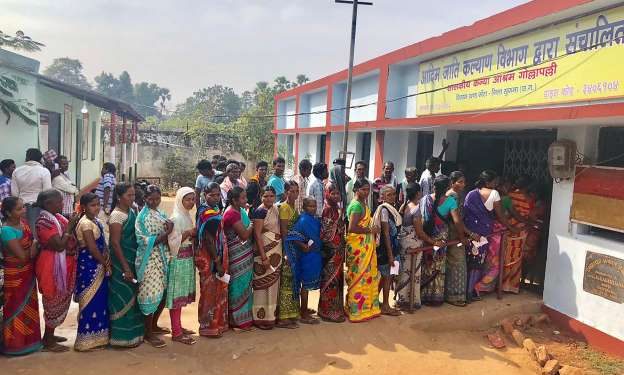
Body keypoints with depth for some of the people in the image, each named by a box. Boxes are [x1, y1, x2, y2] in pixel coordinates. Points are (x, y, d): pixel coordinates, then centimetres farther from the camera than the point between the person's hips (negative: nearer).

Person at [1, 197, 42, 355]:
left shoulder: (22, 222, 0)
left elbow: (32, 243, 8)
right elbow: (22, 256, -25)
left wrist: (35, 245, -14)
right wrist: (36, 244, -12)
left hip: (27, 273, 8)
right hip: (16, 276, -8)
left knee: (28, 306, 19)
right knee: (18, 308, 6)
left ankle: (28, 339, 34)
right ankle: (16, 343, 20)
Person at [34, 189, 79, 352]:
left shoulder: (56, 216, 6)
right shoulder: (44, 222, -21)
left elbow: (69, 237, 14)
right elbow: (60, 245, -26)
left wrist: (74, 223, 0)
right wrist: (70, 226, -19)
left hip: (62, 266, 9)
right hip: (53, 267, -9)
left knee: (59, 302, 19)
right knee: (54, 303, 2)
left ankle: (49, 335, 33)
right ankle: (48, 342, 15)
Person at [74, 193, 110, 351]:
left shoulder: (95, 221, 11)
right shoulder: (86, 223, -17)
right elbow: (92, 248, -21)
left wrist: (106, 263, 0)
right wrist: (105, 263, -11)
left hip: (98, 266, 9)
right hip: (89, 266, -9)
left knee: (100, 300, 14)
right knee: (91, 301, -3)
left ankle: (97, 336, 25)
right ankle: (87, 340, 7)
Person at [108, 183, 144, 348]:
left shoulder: (132, 212, 8)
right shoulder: (116, 215, -15)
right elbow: (115, 243, -18)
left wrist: (133, 264, 10)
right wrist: (126, 267, -19)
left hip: (133, 260, 8)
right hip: (122, 262, -8)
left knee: (132, 296, 14)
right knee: (123, 298, 0)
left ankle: (133, 333, 26)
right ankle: (123, 337, 11)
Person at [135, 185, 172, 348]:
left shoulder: (162, 215, 11)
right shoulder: (143, 217, -9)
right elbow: (145, 242, -17)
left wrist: (169, 232, -10)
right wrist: (165, 233, -19)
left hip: (162, 259, 7)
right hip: (149, 260, -7)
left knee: (163, 293, 12)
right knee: (151, 295, -2)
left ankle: (154, 325, 31)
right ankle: (148, 333, 11)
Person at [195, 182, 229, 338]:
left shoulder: (214, 210, 9)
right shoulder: (207, 213, -19)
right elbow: (208, 239, -21)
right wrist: (217, 262, -20)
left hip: (217, 256, 9)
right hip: (209, 259, -9)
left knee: (217, 290, 18)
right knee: (210, 292, 3)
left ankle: (217, 322, 31)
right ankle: (208, 326, 16)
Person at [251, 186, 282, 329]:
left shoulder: (275, 208, 9)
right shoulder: (260, 211, -13)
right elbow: (257, 234, -17)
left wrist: (280, 251, 13)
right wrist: (263, 256, -21)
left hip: (276, 250, 8)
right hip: (265, 249, -8)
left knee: (274, 282, 13)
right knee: (264, 283, -2)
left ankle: (272, 314, 24)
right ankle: (261, 317, 7)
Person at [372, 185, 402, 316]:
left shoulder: (391, 209, 11)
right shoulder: (384, 209, -16)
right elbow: (385, 233, -18)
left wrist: (393, 252, 13)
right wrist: (390, 254, -19)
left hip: (392, 246, 8)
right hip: (386, 247, -8)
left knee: (386, 276, 14)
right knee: (387, 276, 1)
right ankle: (385, 307, 11)